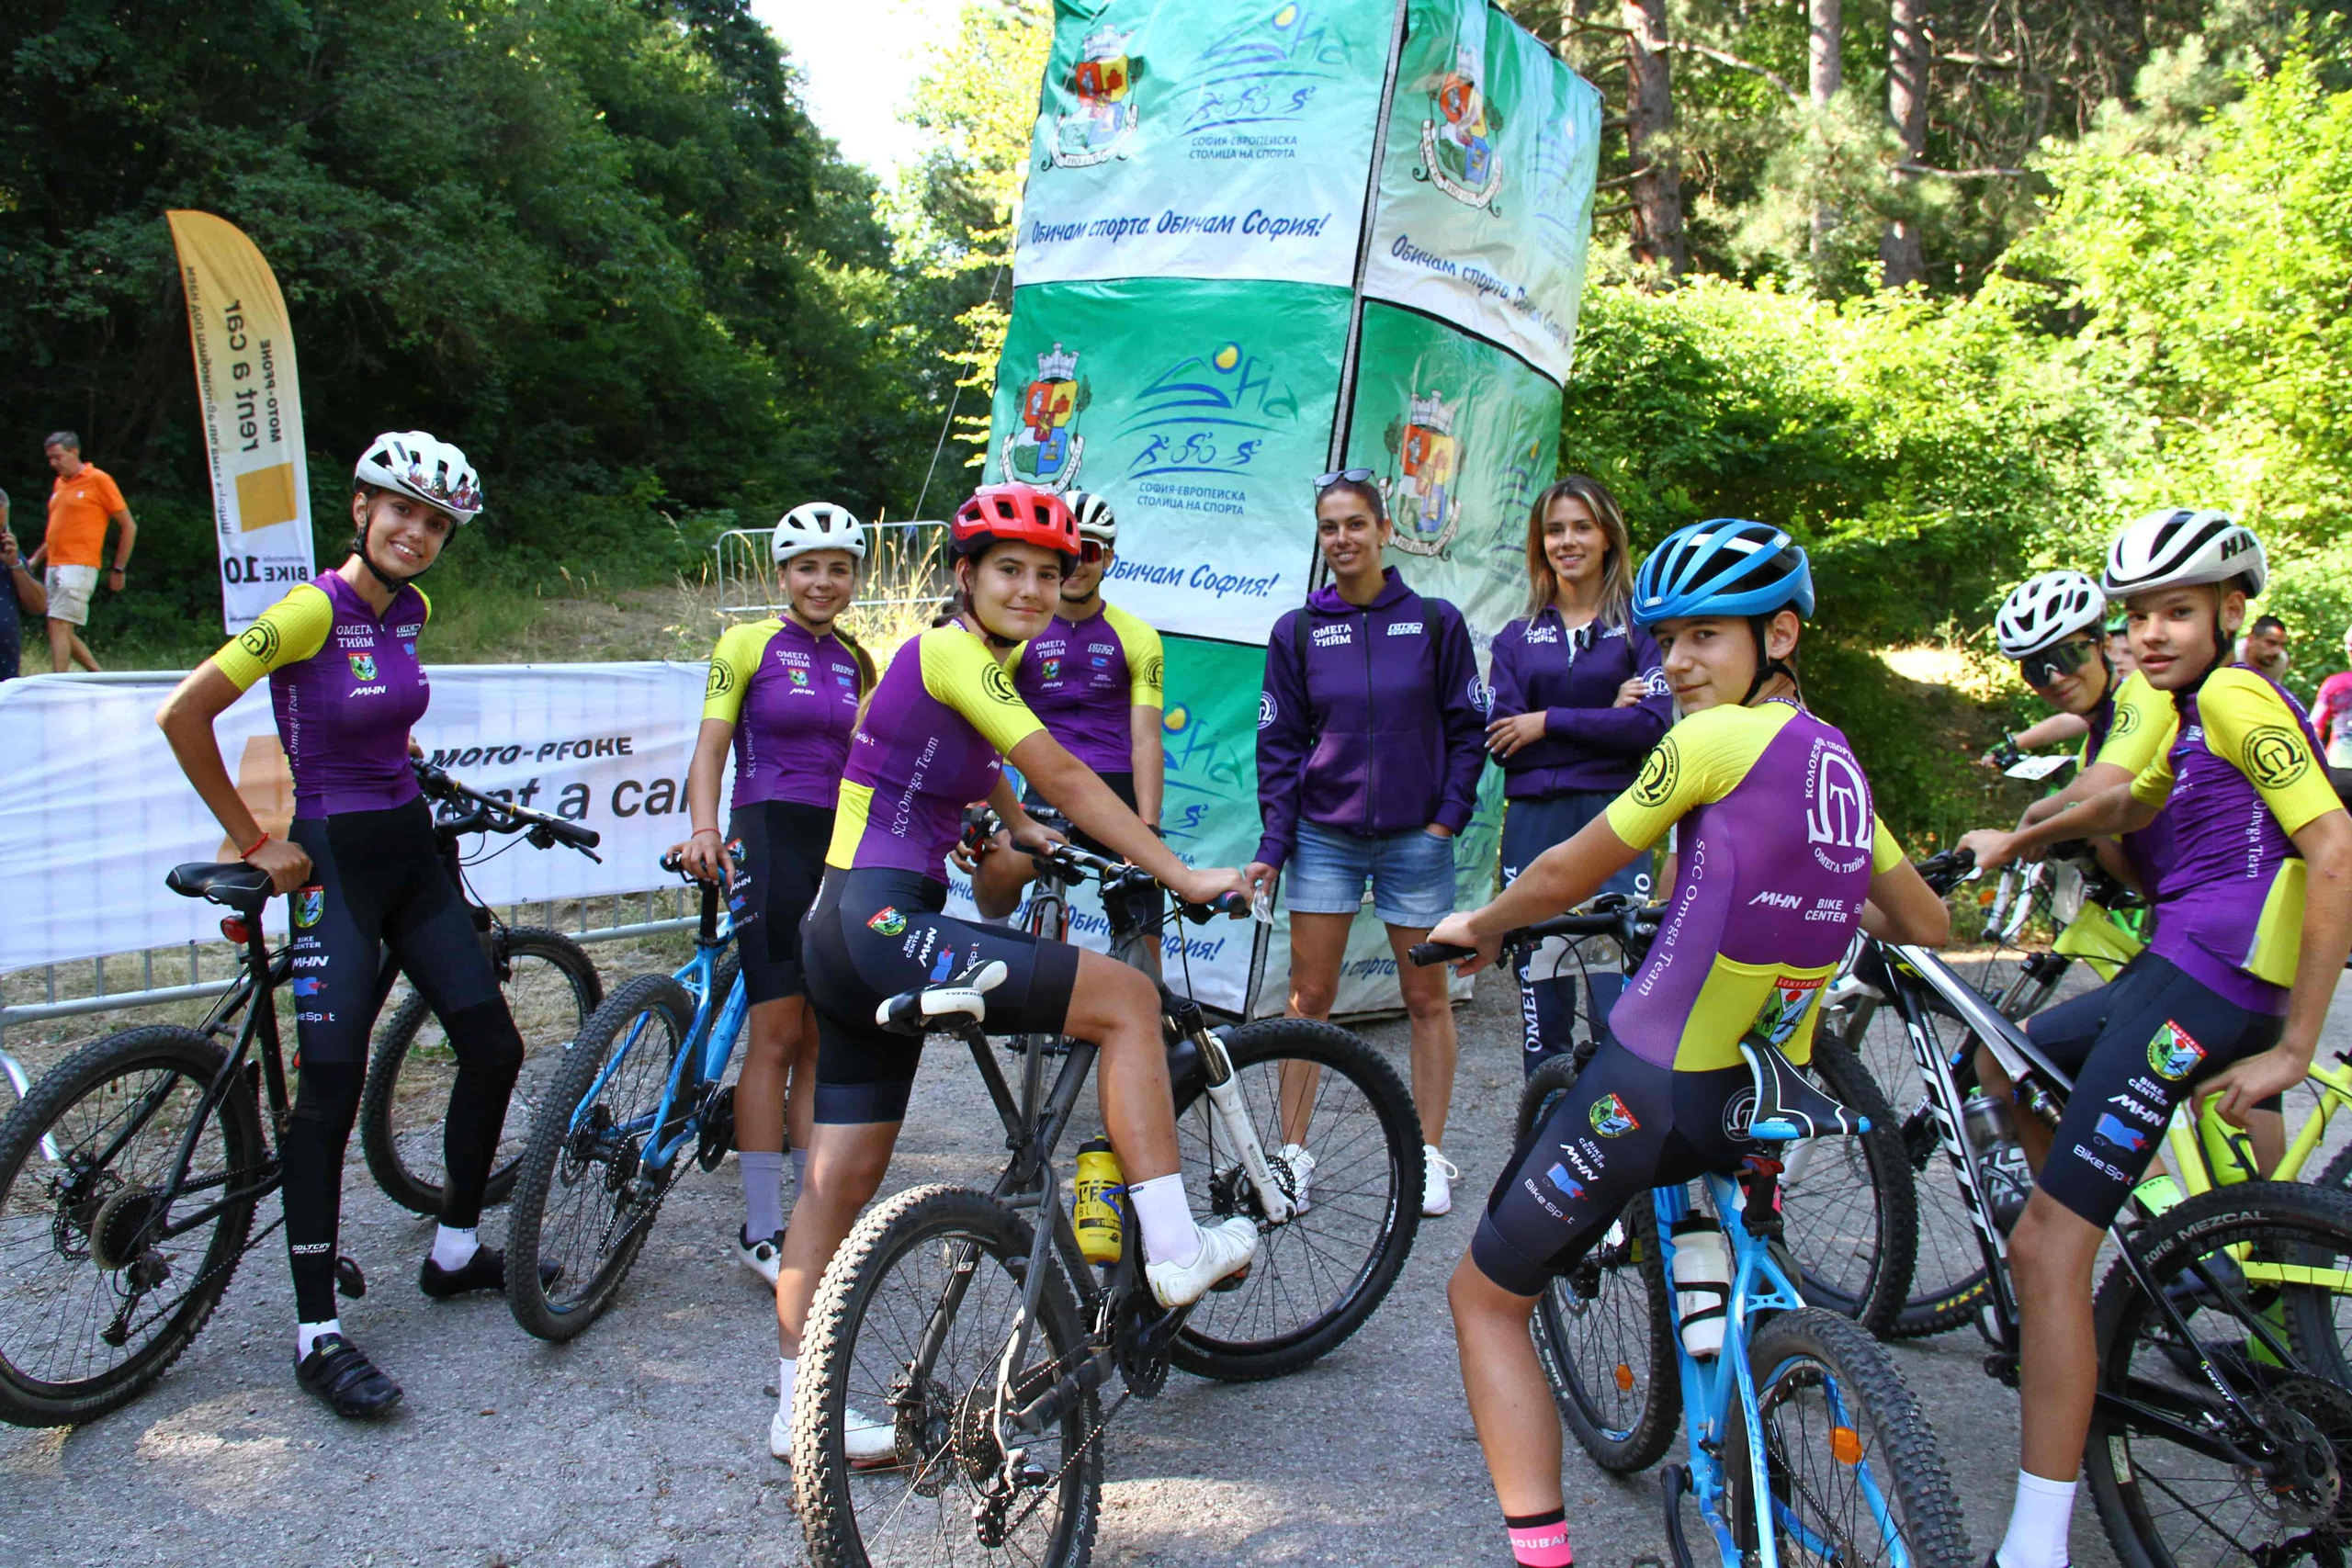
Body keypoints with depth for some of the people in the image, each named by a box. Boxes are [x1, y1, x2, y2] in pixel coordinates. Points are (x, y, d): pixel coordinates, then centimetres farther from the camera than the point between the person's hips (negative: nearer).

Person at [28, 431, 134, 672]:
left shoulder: (98, 480, -4)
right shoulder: (59, 484, 18)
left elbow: (129, 527, -4)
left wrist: (119, 569, -5)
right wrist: (34, 560, 18)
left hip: (78, 566, -8)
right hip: (55, 566, 8)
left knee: (59, 627, -14)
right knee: (63, 633, 7)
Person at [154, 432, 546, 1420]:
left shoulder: (410, 611, 6)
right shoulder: (310, 611, -16)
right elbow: (182, 715, -18)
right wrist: (253, 843, -13)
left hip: (411, 854, 8)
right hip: (334, 863, -8)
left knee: (493, 1049, 7)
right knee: (331, 1091, -7)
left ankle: (455, 1252, 25)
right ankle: (316, 1334, 2)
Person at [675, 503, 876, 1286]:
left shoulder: (853, 662, 16)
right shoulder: (748, 643, 0)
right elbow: (710, 746, -5)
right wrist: (703, 830, -22)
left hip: (841, 847, 6)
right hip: (770, 839, -5)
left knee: (821, 1042, 8)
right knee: (776, 1038, -7)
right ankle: (761, 1231, 0)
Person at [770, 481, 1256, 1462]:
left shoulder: (975, 659, 17)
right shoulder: (955, 653, -11)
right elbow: (1064, 779, -16)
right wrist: (1183, 876, -14)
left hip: (847, 939, 10)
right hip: (885, 927, -10)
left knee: (842, 1180, 13)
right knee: (1128, 997, -9)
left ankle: (797, 1413, 21)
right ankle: (1173, 1250, -7)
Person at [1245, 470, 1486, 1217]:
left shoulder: (1434, 621, 0)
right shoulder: (1297, 631, 4)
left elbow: (1467, 728, 4)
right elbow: (1279, 743, 4)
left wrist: (1448, 816, -5)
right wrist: (1273, 840, -2)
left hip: (1415, 838, -1)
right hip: (1324, 836, 1)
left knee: (1427, 998, 6)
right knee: (1309, 996, 3)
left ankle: (1429, 1156, 18)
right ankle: (1293, 1150, 14)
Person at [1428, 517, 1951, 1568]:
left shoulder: (1715, 740, -13)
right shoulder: (1838, 761, 9)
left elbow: (1565, 876, -6)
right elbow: (1926, 925, 20)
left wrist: (1478, 927, 13)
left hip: (1654, 1087, -8)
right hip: (1770, 1104, 8)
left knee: (1484, 1298, 8)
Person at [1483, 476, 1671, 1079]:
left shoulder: (1641, 627, 6)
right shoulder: (1516, 638, 14)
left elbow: (1651, 725, -9)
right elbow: (1500, 738, 0)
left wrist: (1548, 722, -8)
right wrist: (1602, 717, -6)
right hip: (1533, 824, 3)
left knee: (1620, 1004, -10)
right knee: (1542, 1007, 5)